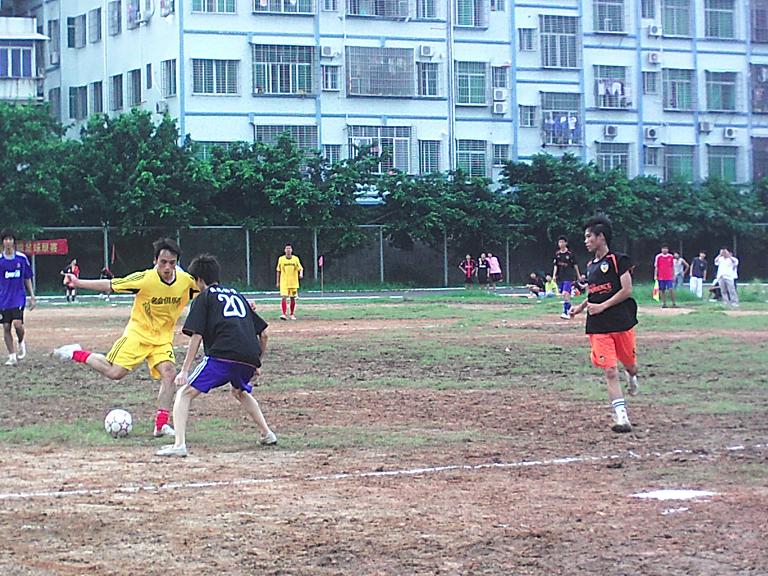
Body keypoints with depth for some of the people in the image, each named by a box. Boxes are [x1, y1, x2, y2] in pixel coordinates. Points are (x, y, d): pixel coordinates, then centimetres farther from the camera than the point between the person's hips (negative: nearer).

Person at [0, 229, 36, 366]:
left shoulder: (22, 258, 2)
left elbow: (27, 279, 10)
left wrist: (32, 297, 7)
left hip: (19, 297, -1)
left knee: (17, 324, -17)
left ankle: (21, 342, 14)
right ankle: (12, 356, 10)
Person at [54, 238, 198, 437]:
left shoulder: (186, 281, -9)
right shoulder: (144, 279, -19)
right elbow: (110, 285, -14)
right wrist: (78, 283, -19)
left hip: (163, 338, 3)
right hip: (138, 332, -3)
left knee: (169, 373, -19)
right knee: (115, 372, -15)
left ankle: (161, 425, -12)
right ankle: (77, 354, 10)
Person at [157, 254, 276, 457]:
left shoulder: (204, 297, 13)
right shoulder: (237, 295, 29)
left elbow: (196, 336, 0)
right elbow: (263, 333, 26)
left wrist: (185, 370, -2)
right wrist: (257, 365, 35)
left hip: (222, 356, -6)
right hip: (249, 358, 6)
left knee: (185, 393, 0)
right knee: (240, 392, 35)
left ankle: (179, 444, -17)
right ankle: (267, 433, 30)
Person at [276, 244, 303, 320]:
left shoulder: (296, 259, 3)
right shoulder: (281, 259, 3)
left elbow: (300, 268, 1)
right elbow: (278, 271, 9)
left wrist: (301, 274, -22)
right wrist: (278, 282, 8)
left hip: (293, 282, 1)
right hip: (284, 282, -1)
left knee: (293, 298, 7)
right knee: (284, 298, -13)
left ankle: (292, 315, 18)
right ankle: (284, 314, -18)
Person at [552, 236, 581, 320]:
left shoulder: (570, 254, -6)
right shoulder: (557, 254, 7)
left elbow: (575, 265, 0)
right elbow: (555, 266, 10)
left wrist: (578, 276, 5)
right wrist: (554, 275, -2)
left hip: (569, 277, -6)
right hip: (560, 277, 6)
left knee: (565, 294, -18)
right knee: (564, 295, 11)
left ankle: (565, 313, -19)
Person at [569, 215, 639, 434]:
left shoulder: (617, 260, -6)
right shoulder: (591, 266, 14)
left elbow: (626, 290, -11)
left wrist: (602, 306, -14)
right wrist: (582, 306, 9)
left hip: (622, 322, -4)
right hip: (598, 326, 4)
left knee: (629, 363, 10)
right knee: (610, 371, -7)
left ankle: (632, 377, 49)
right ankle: (621, 417, -11)